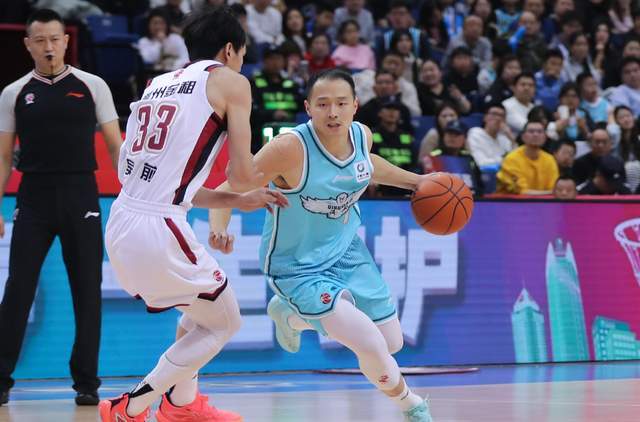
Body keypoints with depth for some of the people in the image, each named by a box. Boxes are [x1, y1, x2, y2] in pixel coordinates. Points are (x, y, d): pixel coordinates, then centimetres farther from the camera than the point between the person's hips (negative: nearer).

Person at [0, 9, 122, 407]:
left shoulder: (92, 86, 4)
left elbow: (115, 146, 5)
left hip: (80, 196, 0)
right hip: (34, 198, 0)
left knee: (88, 291, 1)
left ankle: (86, 382, 9)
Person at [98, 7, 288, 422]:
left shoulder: (159, 84, 21)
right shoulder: (229, 81, 2)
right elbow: (243, 172, -3)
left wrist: (240, 200, 28)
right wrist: (245, 183, 22)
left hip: (121, 225, 8)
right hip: (159, 230, -7)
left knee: (203, 303, 30)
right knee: (223, 324, 12)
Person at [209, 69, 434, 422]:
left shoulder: (362, 135, -10)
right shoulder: (291, 148, -30)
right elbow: (229, 190, -27)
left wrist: (416, 181, 14)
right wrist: (218, 230, -45)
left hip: (346, 250, 7)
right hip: (299, 267, -7)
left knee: (392, 342, 17)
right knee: (372, 346, -21)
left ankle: (291, 315, 40)